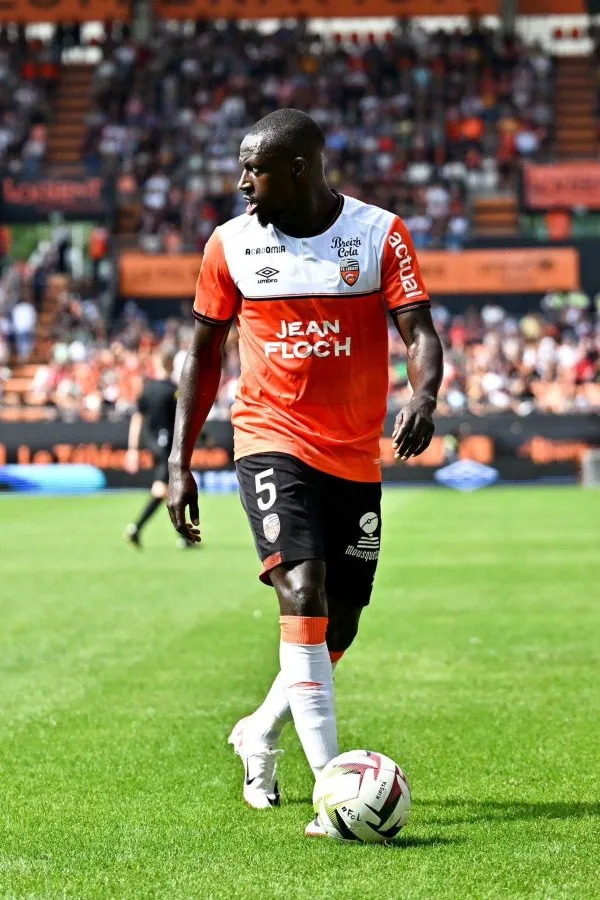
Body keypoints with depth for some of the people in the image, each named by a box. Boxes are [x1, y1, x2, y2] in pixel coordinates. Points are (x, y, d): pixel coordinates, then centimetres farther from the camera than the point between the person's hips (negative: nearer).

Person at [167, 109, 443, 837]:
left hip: (356, 456, 2)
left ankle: (259, 736, 37)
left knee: (339, 628, 10)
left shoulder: (379, 234, -4)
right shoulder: (231, 245, 0)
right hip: (272, 442, -2)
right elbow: (204, 352, 9)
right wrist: (179, 462, 5)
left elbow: (419, 331, -9)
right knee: (303, 592, -23)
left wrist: (424, 395, -31)